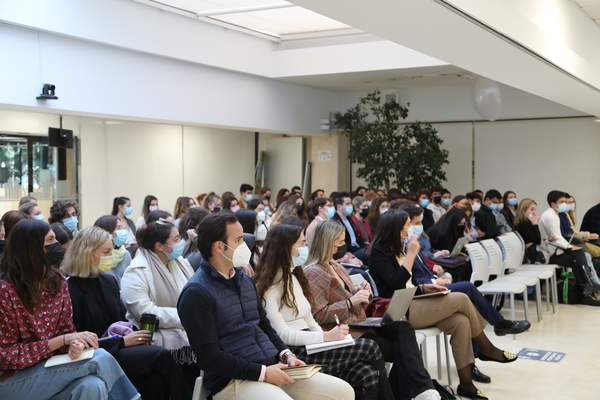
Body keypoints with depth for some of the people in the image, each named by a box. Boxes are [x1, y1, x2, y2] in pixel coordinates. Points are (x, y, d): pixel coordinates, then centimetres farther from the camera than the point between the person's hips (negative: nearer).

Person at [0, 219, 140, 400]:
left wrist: (74, 346, -18)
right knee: (101, 358, -24)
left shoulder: (58, 281, 2)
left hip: (49, 368, 5)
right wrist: (64, 340, -20)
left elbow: (67, 331, 7)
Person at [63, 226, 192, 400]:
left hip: (117, 349, 7)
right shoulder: (70, 290, -12)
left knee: (156, 377, -24)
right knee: (161, 356, -24)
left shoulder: (109, 281, 12)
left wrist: (136, 335, -3)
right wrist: (122, 342, -16)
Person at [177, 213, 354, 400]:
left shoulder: (244, 280, 15)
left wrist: (285, 354, 4)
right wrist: (262, 372, -17)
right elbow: (209, 357, -16)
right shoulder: (197, 293, -11)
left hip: (272, 367, 8)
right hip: (232, 380, -8)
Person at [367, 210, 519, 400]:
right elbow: (396, 283, -21)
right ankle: (486, 348, 4)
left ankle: (466, 383, -12)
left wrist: (424, 287, 2)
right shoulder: (378, 252, -9)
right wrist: (411, 254, -18)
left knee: (460, 322, -16)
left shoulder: (399, 249, 17)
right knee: (461, 299, -16)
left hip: (412, 304, 9)